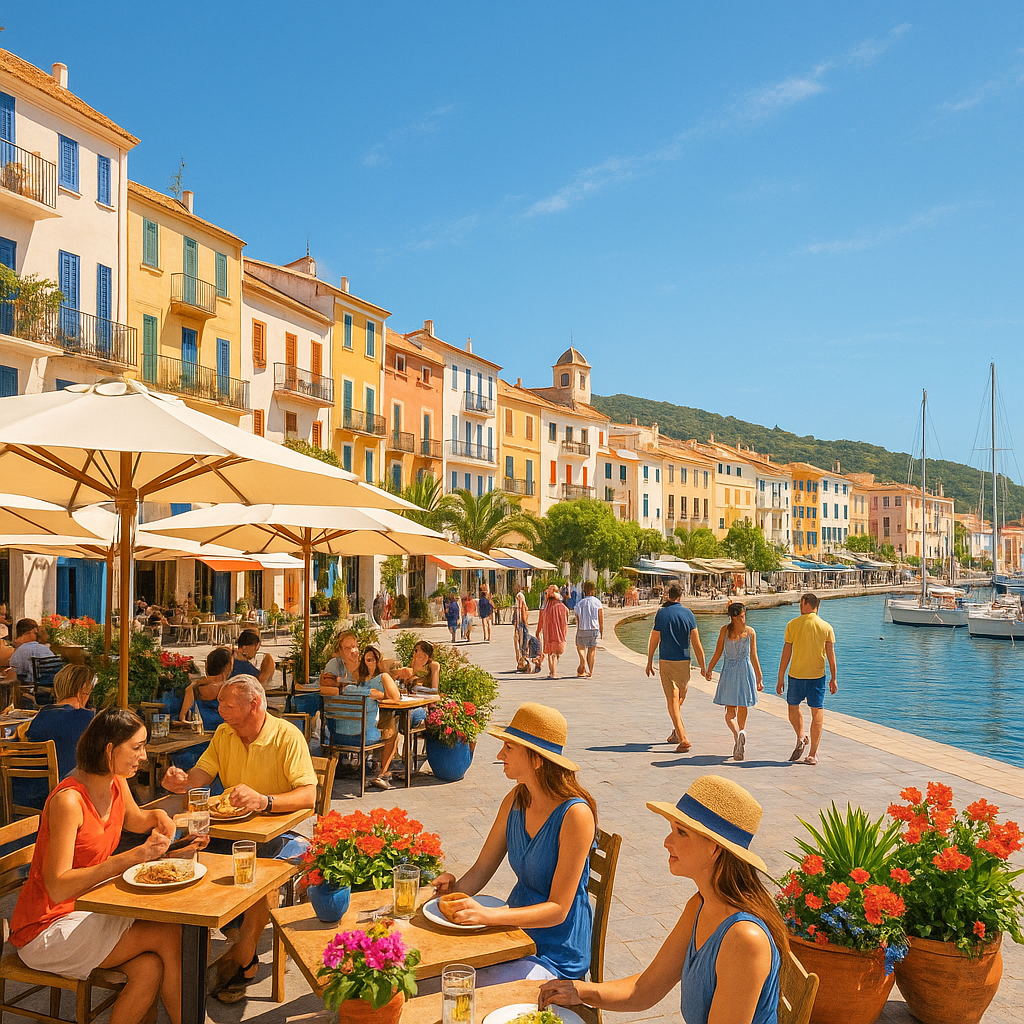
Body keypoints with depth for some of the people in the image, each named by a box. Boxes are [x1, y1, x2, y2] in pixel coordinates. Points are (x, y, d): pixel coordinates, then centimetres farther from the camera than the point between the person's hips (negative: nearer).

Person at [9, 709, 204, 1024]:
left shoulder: (117, 785, 1)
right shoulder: (69, 800, -24)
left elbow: (133, 820, 25)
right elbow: (58, 888, -29)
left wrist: (158, 816, 2)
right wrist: (132, 857, -35)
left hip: (89, 909, 7)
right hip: (46, 931, -7)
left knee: (150, 968, -20)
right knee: (169, 933, -18)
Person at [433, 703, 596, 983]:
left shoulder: (575, 814, -23)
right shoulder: (516, 801, -1)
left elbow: (558, 909, -23)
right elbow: (481, 871, 5)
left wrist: (488, 914, -35)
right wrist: (454, 889, -18)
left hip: (556, 956, -6)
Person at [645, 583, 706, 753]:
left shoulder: (662, 613, -7)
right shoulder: (687, 613, -1)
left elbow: (654, 640, -4)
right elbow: (696, 642, -1)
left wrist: (649, 662, 8)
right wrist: (702, 665, 5)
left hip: (666, 661, -3)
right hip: (684, 661, 3)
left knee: (672, 699, -4)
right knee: (680, 697, 20)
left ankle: (683, 739, -13)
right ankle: (677, 732, 31)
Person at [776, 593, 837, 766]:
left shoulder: (792, 624, -5)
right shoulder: (826, 627, -2)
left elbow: (786, 653, -5)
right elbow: (831, 655, -1)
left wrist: (781, 678, 1)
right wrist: (833, 679, 7)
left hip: (796, 674, -1)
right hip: (818, 675, 1)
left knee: (793, 706, 20)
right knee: (817, 712, 6)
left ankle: (800, 737, -1)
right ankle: (812, 755, 6)